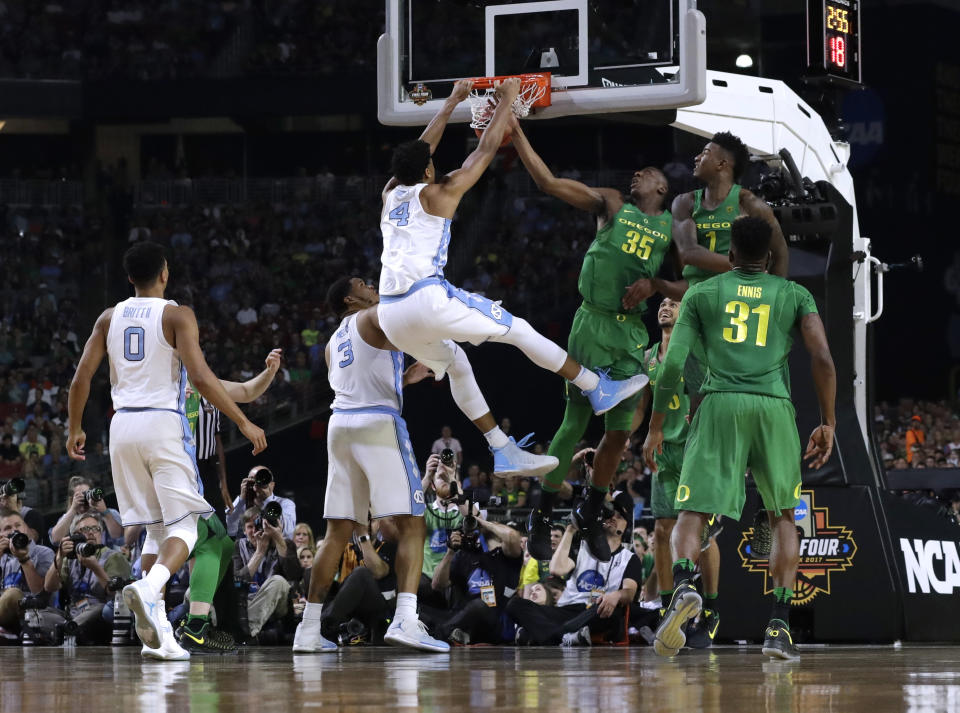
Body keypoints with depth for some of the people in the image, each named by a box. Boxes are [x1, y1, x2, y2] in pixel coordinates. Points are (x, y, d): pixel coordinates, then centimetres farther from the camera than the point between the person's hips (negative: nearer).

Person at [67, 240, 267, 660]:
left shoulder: (110, 318, 10)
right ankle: (148, 587, -33)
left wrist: (75, 430, 21)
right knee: (184, 524, -3)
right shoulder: (176, 316, -4)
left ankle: (158, 633, 3)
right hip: (164, 424, -5)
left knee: (154, 529, 12)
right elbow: (201, 377, -15)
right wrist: (243, 423, -11)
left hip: (123, 425, 5)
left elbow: (81, 379, 7)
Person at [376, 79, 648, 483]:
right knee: (518, 330, 6)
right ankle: (600, 391, 12)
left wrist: (452, 102, 42)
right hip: (427, 298, -7)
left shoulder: (391, 194, 20)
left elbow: (421, 149, 35)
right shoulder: (439, 193, 4)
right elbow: (486, 150, 11)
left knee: (455, 363, 26)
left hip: (390, 314, 7)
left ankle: (504, 453, 23)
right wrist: (506, 102, 23)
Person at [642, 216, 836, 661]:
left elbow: (673, 363, 6)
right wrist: (827, 423, 5)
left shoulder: (701, 294, 14)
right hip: (775, 407, 1)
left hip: (720, 406, -1)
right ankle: (779, 626, 7)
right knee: (782, 517, 17)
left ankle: (683, 585, -36)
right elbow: (823, 359, 1)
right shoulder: (795, 295, 15)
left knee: (691, 513, -4)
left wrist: (656, 427, 12)